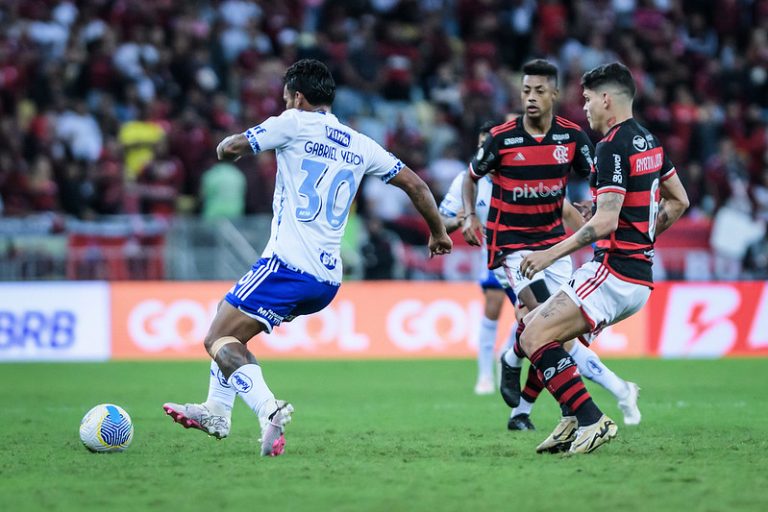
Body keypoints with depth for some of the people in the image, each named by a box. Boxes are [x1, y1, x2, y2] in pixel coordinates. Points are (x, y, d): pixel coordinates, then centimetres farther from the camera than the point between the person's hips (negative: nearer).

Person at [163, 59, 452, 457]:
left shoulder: (296, 123, -2)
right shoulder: (360, 145, 15)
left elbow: (229, 148, -3)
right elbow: (414, 184, 19)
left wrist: (227, 150, 21)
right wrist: (438, 232, 33)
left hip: (288, 265, -8)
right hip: (329, 280, 8)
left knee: (219, 341, -9)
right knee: (232, 332, 26)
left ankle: (268, 410, -31)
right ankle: (216, 411, 24)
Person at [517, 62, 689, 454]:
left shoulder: (613, 146, -15)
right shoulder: (648, 140, 15)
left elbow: (605, 221, -22)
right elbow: (678, 201, 23)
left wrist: (550, 254, -17)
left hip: (615, 272, -10)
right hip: (640, 277, 10)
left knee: (534, 337, -14)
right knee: (537, 329, 17)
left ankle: (591, 420, -20)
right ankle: (575, 421, 8)